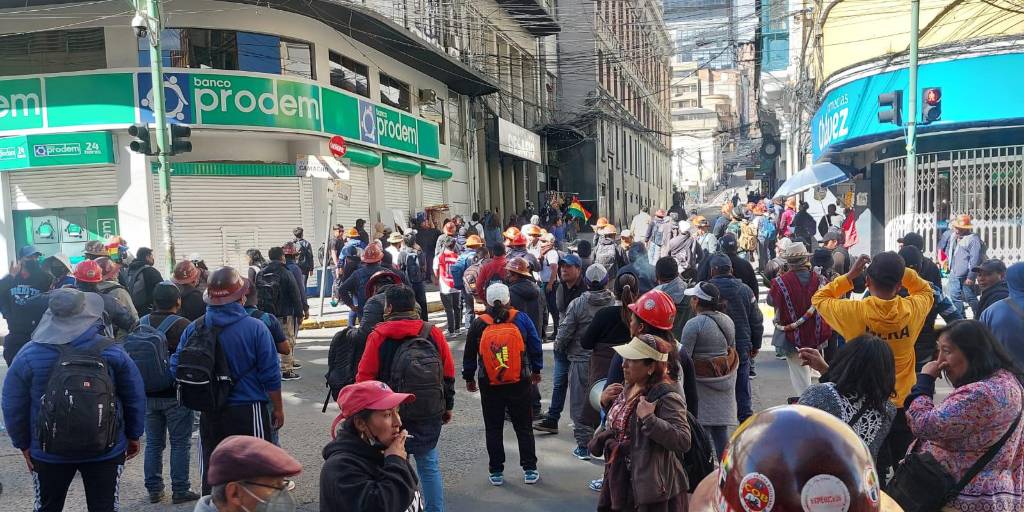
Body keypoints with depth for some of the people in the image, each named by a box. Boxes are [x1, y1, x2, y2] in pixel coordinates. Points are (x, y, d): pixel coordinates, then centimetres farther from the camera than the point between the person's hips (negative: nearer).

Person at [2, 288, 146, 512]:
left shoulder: (28, 355, -13)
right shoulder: (112, 351, -13)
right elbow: (135, 398, -5)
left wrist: (24, 444, 11)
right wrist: (133, 436, 9)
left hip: (49, 452, 1)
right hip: (107, 450, 0)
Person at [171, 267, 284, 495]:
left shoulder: (194, 328, -4)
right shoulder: (255, 328, -13)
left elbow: (176, 367, 1)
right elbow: (271, 375, -10)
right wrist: (278, 408, 2)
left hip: (209, 414, 4)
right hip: (248, 410, -3)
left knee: (211, 473, 17)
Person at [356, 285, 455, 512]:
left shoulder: (378, 336, -9)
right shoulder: (433, 333, -1)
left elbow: (364, 377, -7)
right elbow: (449, 374, 3)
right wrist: (448, 406, 14)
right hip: (430, 414, 3)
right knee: (429, 465, 13)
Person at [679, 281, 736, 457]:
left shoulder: (694, 324, -15)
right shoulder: (728, 321, 7)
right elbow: (732, 349, 15)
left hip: (701, 383, -7)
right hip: (725, 382, 7)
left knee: (701, 429, 0)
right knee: (721, 430, 12)